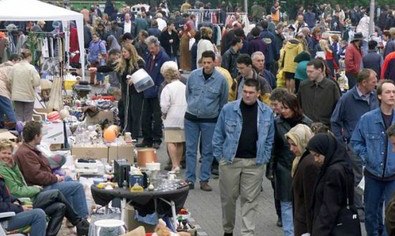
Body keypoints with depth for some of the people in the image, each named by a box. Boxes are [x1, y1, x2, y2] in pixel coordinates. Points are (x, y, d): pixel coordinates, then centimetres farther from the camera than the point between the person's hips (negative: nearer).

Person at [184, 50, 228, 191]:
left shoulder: (221, 79, -8)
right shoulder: (194, 75, -5)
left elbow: (223, 101, 7)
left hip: (210, 120, -1)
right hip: (191, 118, 1)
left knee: (208, 151, 5)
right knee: (190, 149, 4)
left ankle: (204, 180, 13)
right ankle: (190, 179, 12)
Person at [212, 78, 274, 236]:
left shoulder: (267, 113, 3)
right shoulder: (228, 109, -2)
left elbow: (269, 139, 10)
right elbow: (218, 135, 4)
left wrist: (264, 159, 3)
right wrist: (219, 157, 0)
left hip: (254, 163, 0)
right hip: (230, 161, 0)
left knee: (250, 200, 2)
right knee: (228, 197, 9)